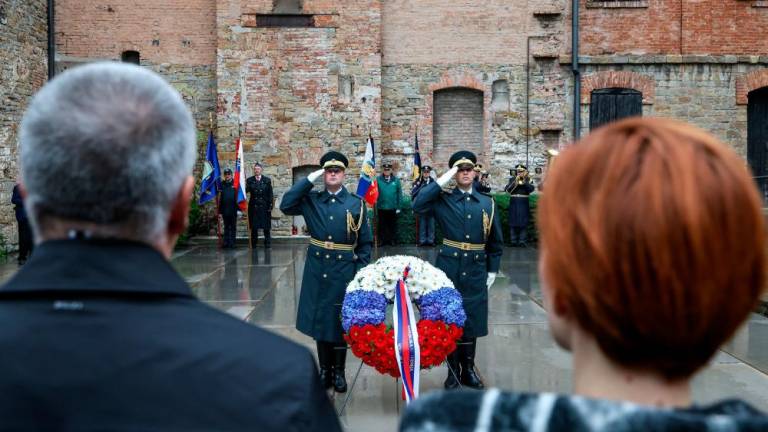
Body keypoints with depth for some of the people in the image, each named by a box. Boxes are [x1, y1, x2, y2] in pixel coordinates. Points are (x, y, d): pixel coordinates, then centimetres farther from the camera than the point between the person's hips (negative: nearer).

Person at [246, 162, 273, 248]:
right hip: (253, 206, 1)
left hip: (264, 206, 0)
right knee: (254, 227, 3)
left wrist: (270, 205, -3)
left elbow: (270, 194, 4)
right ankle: (254, 243, 10)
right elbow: (246, 190, -8)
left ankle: (267, 243, 7)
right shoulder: (250, 180, 6)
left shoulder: (267, 180, 5)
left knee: (266, 226, 0)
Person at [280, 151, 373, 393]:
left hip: (345, 271, -2)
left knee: (341, 321, 5)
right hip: (317, 270, 2)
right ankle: (324, 369, 21)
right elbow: (286, 206, -13)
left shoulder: (356, 203, -1)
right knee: (319, 319, 8)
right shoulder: (311, 200, 4)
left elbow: (365, 243, 1)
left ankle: (338, 371, 18)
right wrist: (309, 180, -11)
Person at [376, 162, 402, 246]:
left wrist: (398, 207, -1)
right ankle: (383, 240, 17)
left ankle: (393, 240, 19)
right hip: (381, 207, -1)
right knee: (382, 225, 8)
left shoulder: (396, 180, 1)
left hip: (393, 208, 1)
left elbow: (399, 194, 2)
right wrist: (375, 203, -11)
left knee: (393, 225, 9)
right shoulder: (378, 180, -3)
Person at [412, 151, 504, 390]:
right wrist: (442, 180, -18)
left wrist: (492, 270, 8)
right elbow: (417, 204, -21)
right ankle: (453, 371, 15)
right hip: (448, 269, -2)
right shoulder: (443, 200, -1)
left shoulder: (487, 203, 7)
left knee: (472, 321, 9)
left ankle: (469, 370, 22)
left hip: (475, 272, 2)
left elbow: (495, 241, 12)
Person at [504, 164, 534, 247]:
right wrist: (515, 182, -13)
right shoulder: (512, 179, 8)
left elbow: (531, 189, -11)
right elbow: (507, 189, -5)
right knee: (513, 223, 1)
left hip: (524, 204, -1)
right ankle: (514, 241, 6)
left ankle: (522, 241, -1)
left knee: (523, 223, -3)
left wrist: (524, 181, -18)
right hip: (514, 204, 1)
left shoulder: (528, 180, 6)